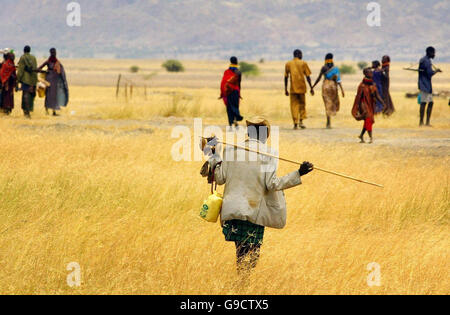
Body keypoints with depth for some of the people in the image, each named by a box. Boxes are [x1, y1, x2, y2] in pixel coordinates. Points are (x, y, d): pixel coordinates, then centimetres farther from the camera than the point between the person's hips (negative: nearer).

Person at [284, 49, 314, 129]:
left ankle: (295, 123, -3)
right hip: (301, 87, -1)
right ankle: (301, 121, 1)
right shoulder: (303, 63, 0)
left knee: (294, 105, 3)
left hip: (293, 88, 1)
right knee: (302, 104, 14)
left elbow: (286, 77, 6)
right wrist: (311, 88, 2)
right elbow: (308, 76, -2)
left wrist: (285, 89, 12)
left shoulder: (288, 64, 5)